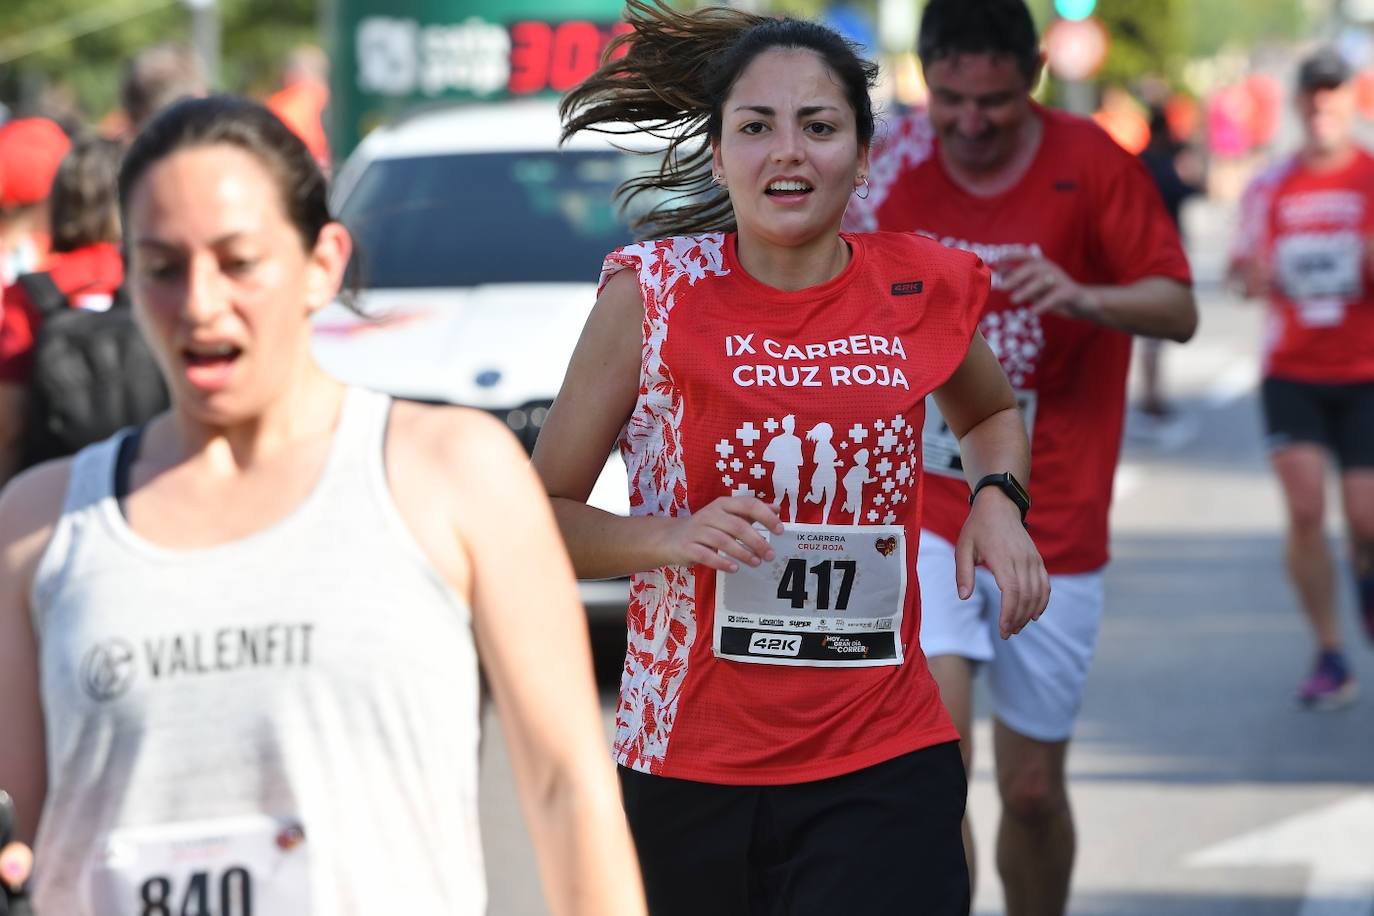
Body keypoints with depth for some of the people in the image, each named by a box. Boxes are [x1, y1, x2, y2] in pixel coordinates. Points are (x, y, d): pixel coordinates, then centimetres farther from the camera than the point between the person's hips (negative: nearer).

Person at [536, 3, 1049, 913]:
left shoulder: (922, 290, 2)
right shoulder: (653, 292, -4)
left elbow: (991, 412, 26)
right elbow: (539, 516, -1)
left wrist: (997, 498, 4)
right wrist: (673, 537, -19)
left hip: (884, 773, 1)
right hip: (687, 765, 0)